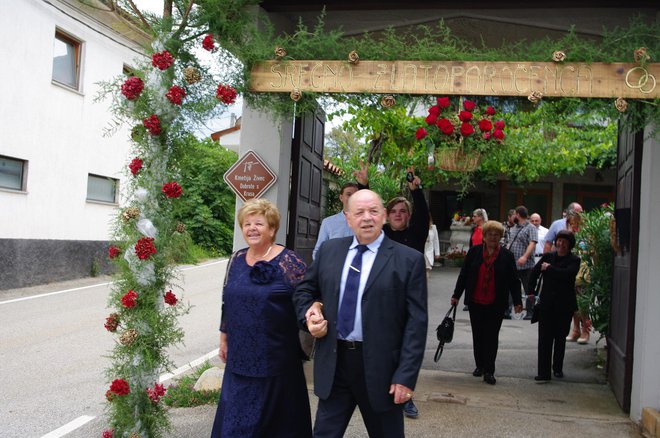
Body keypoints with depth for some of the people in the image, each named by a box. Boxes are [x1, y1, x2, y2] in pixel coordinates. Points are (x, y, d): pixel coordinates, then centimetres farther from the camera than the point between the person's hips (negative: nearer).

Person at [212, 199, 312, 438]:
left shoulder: (289, 261, -11)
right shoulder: (237, 259, 7)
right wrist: (224, 337, 17)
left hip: (276, 358, -5)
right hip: (240, 356, 5)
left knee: (274, 419, 8)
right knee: (236, 417, 13)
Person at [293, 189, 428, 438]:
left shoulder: (409, 260, -6)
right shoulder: (329, 250, 6)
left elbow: (416, 322, -9)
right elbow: (304, 290, 19)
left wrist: (406, 376, -13)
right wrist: (309, 316, -2)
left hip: (379, 367, -3)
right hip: (333, 363, 3)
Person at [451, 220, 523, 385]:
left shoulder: (506, 255, 0)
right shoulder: (474, 251, 3)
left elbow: (514, 280, 3)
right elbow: (463, 274, 6)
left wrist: (517, 301, -1)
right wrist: (456, 295, 5)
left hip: (496, 304, -2)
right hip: (475, 302, 2)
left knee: (492, 336, -1)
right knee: (478, 335, 11)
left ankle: (489, 371, 5)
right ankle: (479, 366, 26)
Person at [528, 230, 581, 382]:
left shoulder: (574, 260, -3)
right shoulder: (548, 256, 6)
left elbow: (567, 274, -22)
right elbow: (534, 272, 9)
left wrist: (549, 268, -13)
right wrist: (531, 291, 5)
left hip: (564, 306, -1)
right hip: (546, 304, 1)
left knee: (560, 338, 12)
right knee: (544, 338, -4)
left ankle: (558, 368, 28)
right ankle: (544, 373, -4)